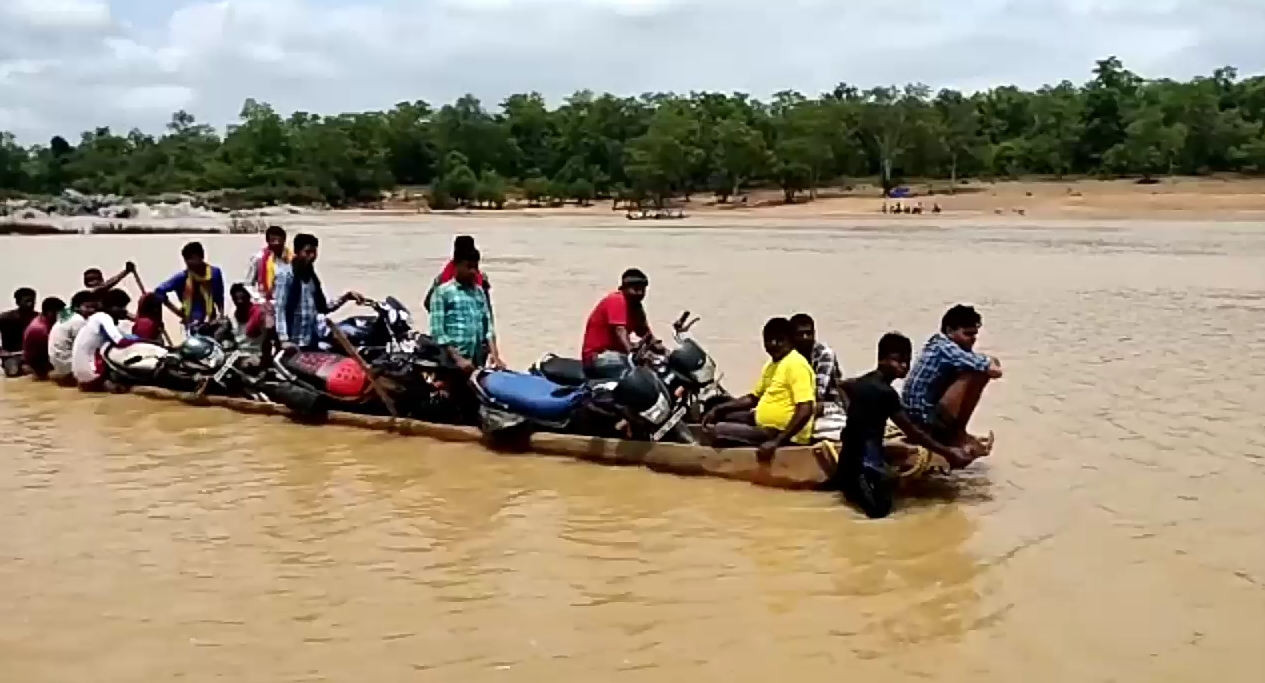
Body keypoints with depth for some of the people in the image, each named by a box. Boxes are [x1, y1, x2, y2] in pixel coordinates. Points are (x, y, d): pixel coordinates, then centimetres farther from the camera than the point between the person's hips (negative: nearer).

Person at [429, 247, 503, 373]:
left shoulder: (480, 292, 15)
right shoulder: (442, 292, -2)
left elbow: (488, 326, 11)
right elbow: (437, 332, -8)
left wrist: (494, 354, -4)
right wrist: (458, 359, -16)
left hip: (477, 363, 6)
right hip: (451, 363, -5)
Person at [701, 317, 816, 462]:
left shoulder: (796, 364, -18)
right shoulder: (771, 364, 13)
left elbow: (805, 410, -26)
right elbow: (754, 397, 23)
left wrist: (776, 441, -29)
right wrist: (719, 409, 12)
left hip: (783, 434, -10)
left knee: (719, 431, -18)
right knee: (720, 416, 18)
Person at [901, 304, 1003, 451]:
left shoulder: (939, 343, 10)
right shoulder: (946, 348, -18)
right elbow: (994, 370, -22)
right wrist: (992, 363, -1)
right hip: (924, 420, -11)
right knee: (976, 375, -20)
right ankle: (958, 434, -7)